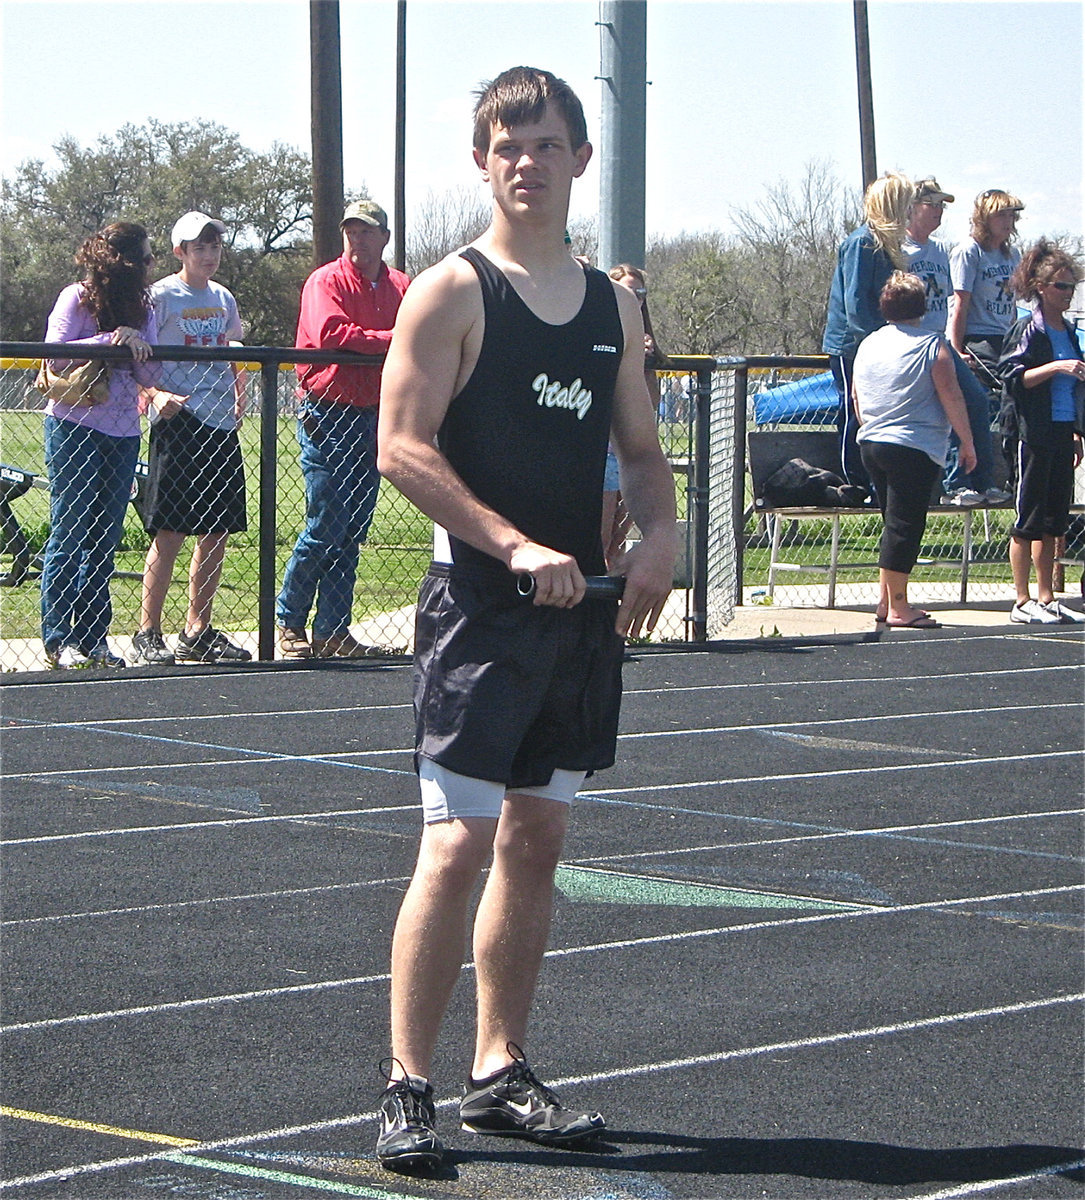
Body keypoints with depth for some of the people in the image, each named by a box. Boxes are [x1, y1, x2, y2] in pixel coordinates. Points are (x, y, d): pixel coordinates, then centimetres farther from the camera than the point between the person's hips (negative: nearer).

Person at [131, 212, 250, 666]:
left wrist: (239, 392, 10)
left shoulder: (223, 300, 16)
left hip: (222, 424, 7)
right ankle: (148, 633, -4)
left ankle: (198, 631, 16)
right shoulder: (162, 297, -3)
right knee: (170, 531, -9)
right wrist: (158, 395, -23)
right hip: (178, 423, -7)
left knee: (217, 530, 6)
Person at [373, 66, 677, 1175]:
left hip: (581, 609, 6)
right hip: (480, 606, -6)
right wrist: (517, 548, -20)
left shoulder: (613, 306, 13)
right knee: (458, 843, -10)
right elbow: (402, 447, -13)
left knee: (536, 838, 11)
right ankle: (406, 1085, -5)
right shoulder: (452, 292, -5)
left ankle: (498, 1074, 19)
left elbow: (640, 449, 20)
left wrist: (657, 538, -1)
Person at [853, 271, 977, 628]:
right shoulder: (932, 346, -8)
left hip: (870, 442, 7)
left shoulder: (869, 345, 11)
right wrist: (967, 442, -3)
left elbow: (857, 399, 19)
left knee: (895, 522, 17)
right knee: (904, 525, -5)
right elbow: (951, 398, -10)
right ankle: (898, 608, -3)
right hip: (914, 448, -7)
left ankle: (886, 600, 19)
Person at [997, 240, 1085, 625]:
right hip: (1035, 432, -8)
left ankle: (1046, 598, 15)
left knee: (1054, 519, 10)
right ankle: (1022, 603, 0)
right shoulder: (1028, 330, -8)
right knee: (1029, 519, -4)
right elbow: (1012, 376, -17)